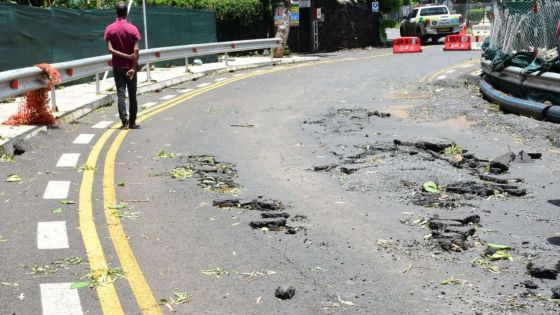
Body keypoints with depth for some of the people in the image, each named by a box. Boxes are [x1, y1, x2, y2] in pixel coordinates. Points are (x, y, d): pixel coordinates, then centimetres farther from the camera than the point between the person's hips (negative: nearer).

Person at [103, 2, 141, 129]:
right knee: (132, 95, 8)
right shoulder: (132, 28, -7)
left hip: (117, 67, 1)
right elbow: (136, 50, -14)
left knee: (121, 94, 1)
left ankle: (124, 120, -14)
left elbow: (110, 49, -12)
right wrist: (133, 68, -13)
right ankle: (132, 122, 12)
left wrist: (126, 56, -10)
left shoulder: (110, 29, -3)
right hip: (130, 67, -1)